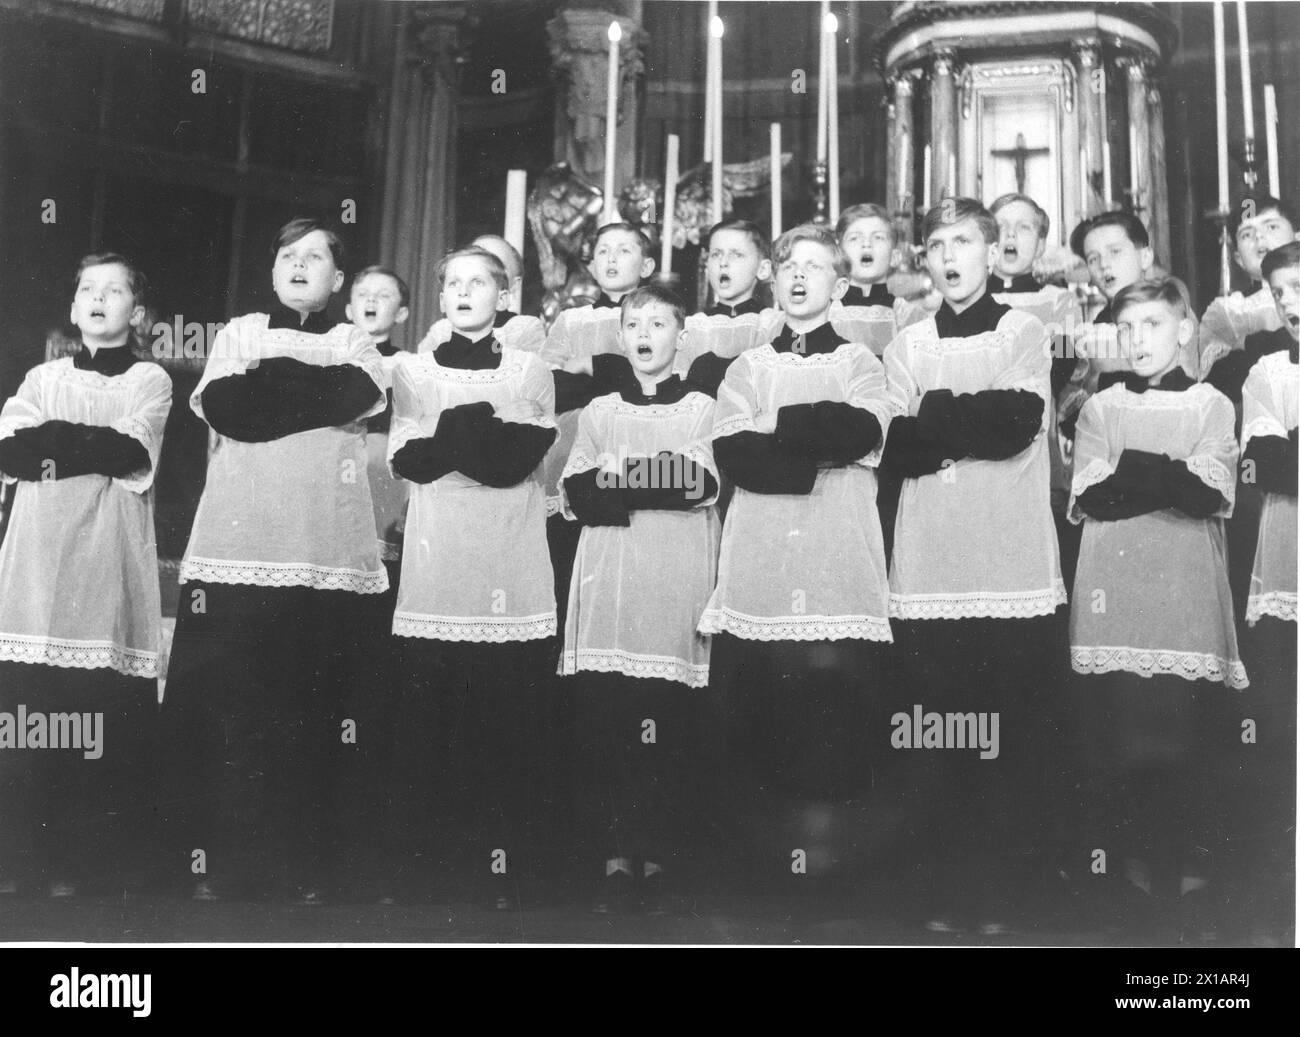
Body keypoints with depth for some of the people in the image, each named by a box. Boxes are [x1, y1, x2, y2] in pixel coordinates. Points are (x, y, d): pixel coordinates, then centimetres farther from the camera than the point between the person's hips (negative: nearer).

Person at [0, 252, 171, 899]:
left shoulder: (150, 379, 10)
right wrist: (94, 444, -9)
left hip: (110, 557, -3)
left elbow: (130, 452, -8)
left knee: (108, 718, -6)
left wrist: (53, 439, -5)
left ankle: (93, 868, 2)